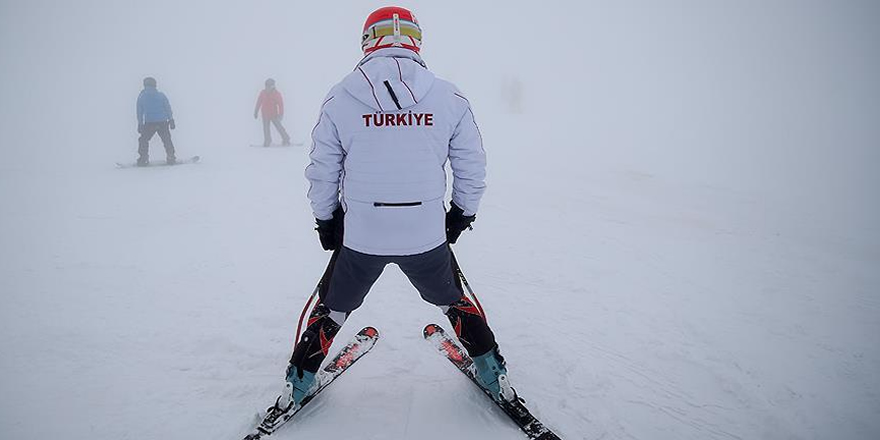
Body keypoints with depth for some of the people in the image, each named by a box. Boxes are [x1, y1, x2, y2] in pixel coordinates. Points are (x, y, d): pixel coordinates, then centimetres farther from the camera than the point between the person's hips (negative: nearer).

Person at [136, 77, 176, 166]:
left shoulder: (141, 97, 6)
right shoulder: (161, 95, 5)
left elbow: (139, 112, 7)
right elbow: (168, 109, 4)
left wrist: (140, 124, 12)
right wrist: (171, 120, 7)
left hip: (149, 123, -1)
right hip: (163, 122, 1)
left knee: (143, 140, 11)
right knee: (167, 140, 12)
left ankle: (143, 159, 3)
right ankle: (171, 158, 8)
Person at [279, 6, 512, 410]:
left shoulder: (340, 97, -4)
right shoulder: (449, 98, -4)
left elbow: (322, 171, 2)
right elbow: (473, 167, 3)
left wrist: (325, 220, 16)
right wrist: (462, 213, 18)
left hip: (359, 236, 0)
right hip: (428, 235, 1)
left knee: (333, 308, 23)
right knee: (452, 302, 26)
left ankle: (299, 384, 35)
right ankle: (492, 376, 35)